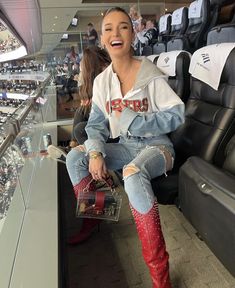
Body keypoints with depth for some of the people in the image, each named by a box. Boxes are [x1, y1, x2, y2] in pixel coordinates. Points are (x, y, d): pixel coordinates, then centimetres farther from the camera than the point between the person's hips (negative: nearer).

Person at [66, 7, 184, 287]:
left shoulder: (150, 74, -11)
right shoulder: (101, 81, 3)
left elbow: (176, 115, -13)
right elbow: (96, 124, 3)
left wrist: (132, 120, -20)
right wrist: (95, 152, -16)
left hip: (156, 146, -5)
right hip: (126, 147, 5)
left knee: (133, 175, -38)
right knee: (74, 157, -9)